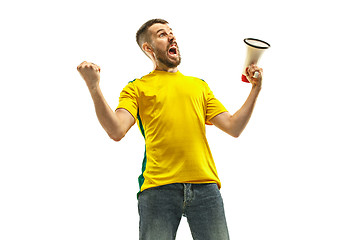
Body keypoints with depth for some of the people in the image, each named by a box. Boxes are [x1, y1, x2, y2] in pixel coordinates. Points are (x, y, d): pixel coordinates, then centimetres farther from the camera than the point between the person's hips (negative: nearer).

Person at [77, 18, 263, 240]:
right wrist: (94, 86, -12)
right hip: (158, 187, -2)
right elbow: (117, 131, -3)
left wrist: (256, 89, 10)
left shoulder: (199, 85, 24)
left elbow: (234, 128, 17)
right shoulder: (137, 87, 14)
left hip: (205, 185, 3)